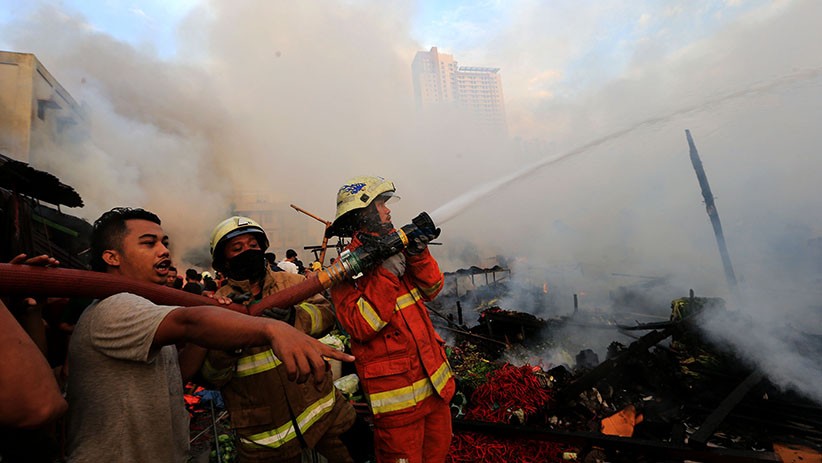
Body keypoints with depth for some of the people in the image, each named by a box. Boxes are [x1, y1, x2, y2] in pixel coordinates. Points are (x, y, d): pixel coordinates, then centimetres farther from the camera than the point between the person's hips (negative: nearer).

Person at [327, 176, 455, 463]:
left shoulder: (396, 247, 5)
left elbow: (432, 289, 1)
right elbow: (360, 327, -22)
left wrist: (418, 254, -16)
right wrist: (386, 273, -26)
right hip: (397, 394, -6)